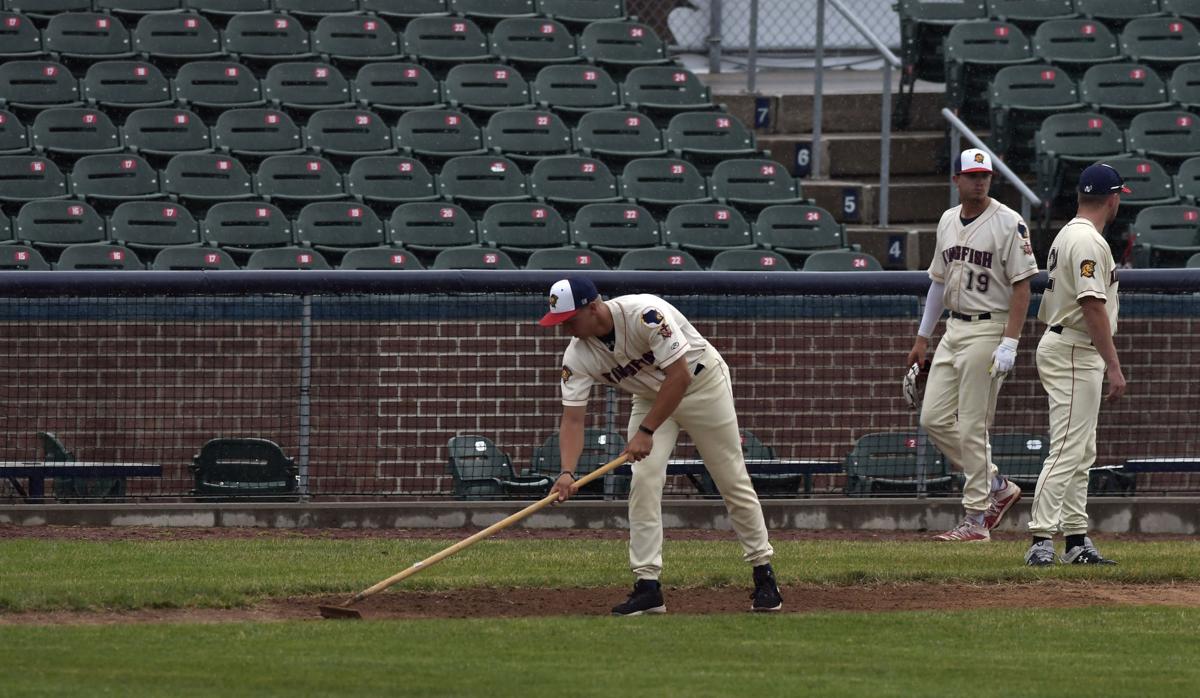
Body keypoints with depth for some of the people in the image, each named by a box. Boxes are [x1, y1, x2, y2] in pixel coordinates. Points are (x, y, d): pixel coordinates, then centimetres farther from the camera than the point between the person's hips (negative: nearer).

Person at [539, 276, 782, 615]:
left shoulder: (644, 314, -35)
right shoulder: (577, 356, -17)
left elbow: (679, 374, -34)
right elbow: (572, 418, -18)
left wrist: (647, 432, -34)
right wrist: (567, 472, -34)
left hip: (702, 385, -5)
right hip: (652, 395, 5)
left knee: (732, 481, 0)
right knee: (644, 480, -12)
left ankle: (763, 572, 13)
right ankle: (647, 585, -10)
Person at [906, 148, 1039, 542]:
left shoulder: (1008, 223, -11)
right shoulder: (948, 222, 12)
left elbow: (1022, 286, -14)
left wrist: (1009, 343, -20)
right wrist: (922, 337, 19)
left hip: (988, 331, -8)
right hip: (954, 329, 8)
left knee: (972, 428, -7)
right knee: (934, 419, 5)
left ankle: (976, 520, -1)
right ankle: (997, 487, 19)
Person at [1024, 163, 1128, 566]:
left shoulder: (1067, 235, 16)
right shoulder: (1089, 241, -16)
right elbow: (1093, 306, -23)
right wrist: (1114, 367, -24)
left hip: (1060, 346, 11)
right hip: (1074, 354, -11)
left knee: (1081, 453, 13)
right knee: (1068, 451, -13)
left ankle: (1077, 541, 16)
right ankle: (1042, 539, -18)